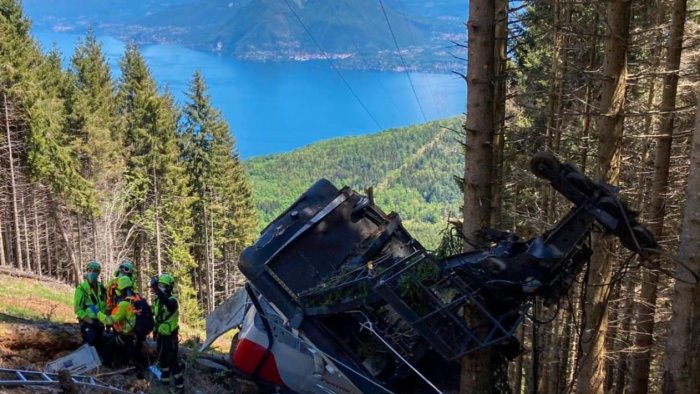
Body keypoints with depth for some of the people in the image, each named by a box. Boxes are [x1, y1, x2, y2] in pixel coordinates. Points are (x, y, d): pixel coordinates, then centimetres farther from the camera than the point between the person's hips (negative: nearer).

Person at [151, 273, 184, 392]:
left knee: (172, 361, -6)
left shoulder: (172, 300, -21)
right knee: (161, 358, 21)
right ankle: (165, 379, 38)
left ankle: (179, 385, 2)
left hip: (170, 336, -8)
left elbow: (166, 302, -47)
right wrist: (155, 331, 19)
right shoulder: (157, 299, 4)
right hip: (160, 334, 8)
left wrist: (156, 289, -59)